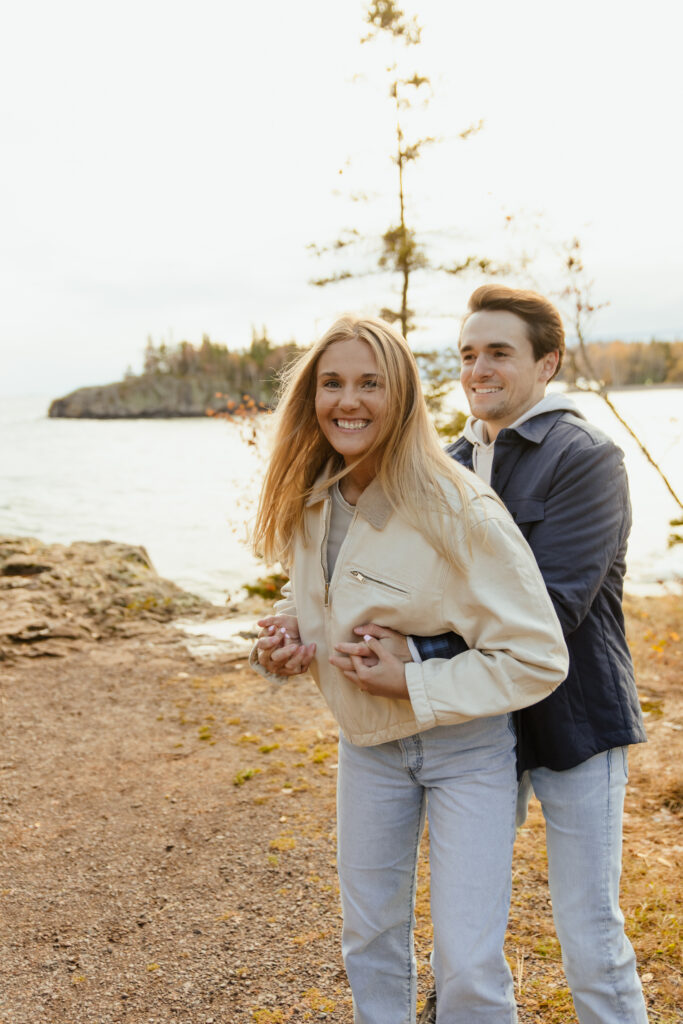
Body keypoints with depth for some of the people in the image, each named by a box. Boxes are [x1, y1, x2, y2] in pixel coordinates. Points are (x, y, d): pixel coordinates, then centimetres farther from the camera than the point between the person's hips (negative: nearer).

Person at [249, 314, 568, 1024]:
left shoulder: (458, 510, -25)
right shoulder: (310, 501, -6)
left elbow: (538, 657, -22)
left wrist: (415, 685, -25)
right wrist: (282, 638, -9)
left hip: (465, 746, -5)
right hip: (366, 744, 6)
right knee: (370, 937, 20)